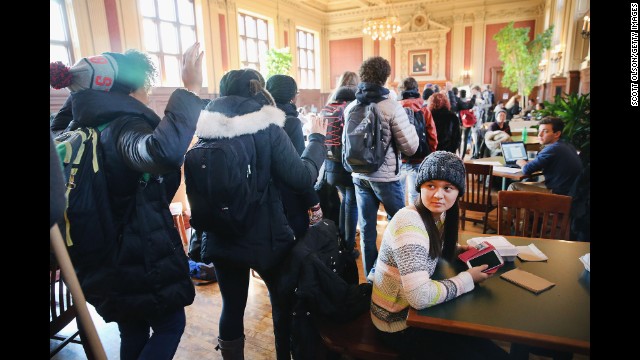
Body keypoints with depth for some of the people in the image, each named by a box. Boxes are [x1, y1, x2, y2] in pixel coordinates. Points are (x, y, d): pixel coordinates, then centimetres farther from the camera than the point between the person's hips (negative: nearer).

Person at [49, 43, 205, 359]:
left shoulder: (83, 125, 4)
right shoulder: (126, 126, -23)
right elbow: (164, 153, -47)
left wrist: (77, 91, 25)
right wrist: (190, 90, -43)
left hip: (109, 257, 9)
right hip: (144, 255, -9)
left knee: (133, 333, 23)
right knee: (171, 325, 12)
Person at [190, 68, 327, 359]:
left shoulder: (206, 128, -2)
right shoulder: (268, 128, -15)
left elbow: (199, 184, 9)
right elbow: (301, 178, -14)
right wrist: (317, 139, -2)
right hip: (265, 235, -3)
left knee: (232, 306, 17)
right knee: (283, 302, 20)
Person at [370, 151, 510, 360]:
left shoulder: (439, 214, -3)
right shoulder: (409, 223, -30)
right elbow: (420, 297, -36)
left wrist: (455, 249, 1)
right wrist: (468, 278, -21)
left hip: (413, 310, 8)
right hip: (399, 323, -8)